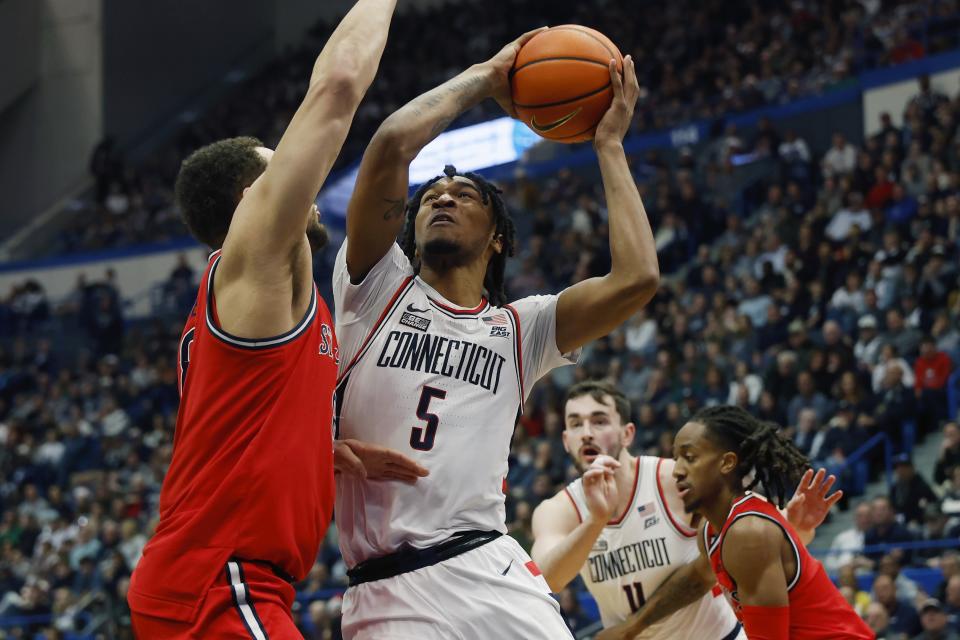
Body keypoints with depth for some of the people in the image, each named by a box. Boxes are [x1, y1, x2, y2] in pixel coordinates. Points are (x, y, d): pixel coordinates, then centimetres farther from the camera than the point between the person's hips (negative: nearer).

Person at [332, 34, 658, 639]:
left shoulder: (519, 328, 16)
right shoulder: (379, 288, 11)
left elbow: (637, 278, 1)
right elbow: (391, 145, -3)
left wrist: (610, 145, 12)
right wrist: (483, 78, 10)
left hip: (490, 575, 2)